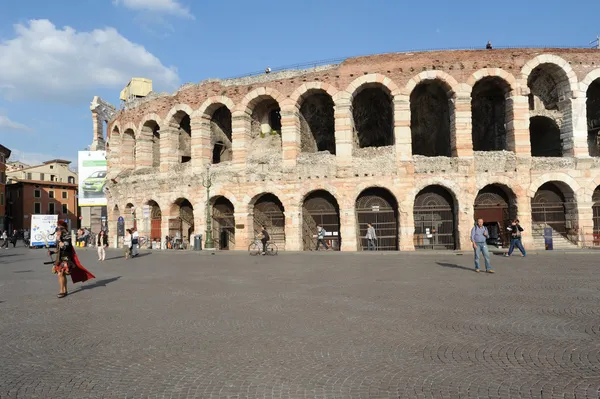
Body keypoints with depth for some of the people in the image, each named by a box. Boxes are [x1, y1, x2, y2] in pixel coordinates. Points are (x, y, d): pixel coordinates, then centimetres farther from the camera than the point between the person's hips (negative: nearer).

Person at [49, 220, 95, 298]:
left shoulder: (67, 237, -12)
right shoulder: (60, 238, 13)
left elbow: (64, 247, -26)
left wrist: (58, 239, -21)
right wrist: (52, 252, 6)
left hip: (66, 259, -8)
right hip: (60, 259, 8)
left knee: (60, 274, -17)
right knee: (63, 275, 12)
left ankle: (62, 291, -10)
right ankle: (65, 290, 22)